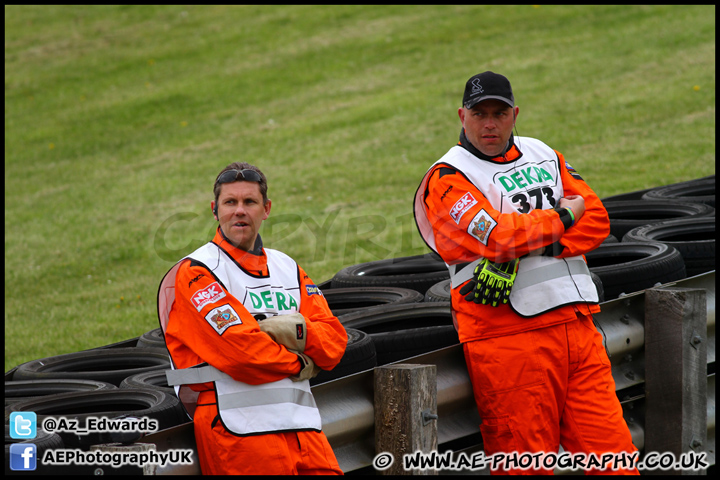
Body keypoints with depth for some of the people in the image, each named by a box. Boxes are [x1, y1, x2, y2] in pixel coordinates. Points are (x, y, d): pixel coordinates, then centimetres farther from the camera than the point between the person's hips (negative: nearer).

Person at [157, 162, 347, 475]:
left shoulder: (287, 268, 20)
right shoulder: (195, 274, -2)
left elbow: (334, 343, 12)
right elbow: (239, 350, -14)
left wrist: (293, 331, -8)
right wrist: (300, 364, 0)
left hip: (303, 425, 6)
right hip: (239, 427, -6)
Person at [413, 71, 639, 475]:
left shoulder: (543, 155, 19)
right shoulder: (447, 179, 0)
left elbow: (596, 218, 10)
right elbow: (497, 237, -16)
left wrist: (533, 246, -7)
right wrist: (564, 217, -1)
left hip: (576, 321, 5)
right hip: (509, 334, -5)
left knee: (612, 451, -2)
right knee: (526, 466, -8)